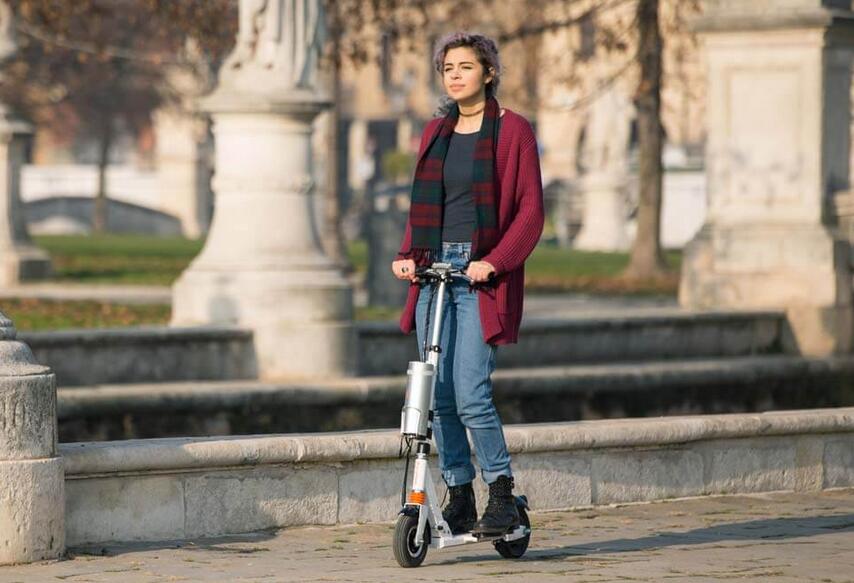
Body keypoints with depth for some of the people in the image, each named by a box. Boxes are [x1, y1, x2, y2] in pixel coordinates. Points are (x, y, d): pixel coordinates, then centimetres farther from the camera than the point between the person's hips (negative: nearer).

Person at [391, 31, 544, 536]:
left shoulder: (512, 130, -2)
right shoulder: (436, 132, 14)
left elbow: (531, 211, -6)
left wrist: (493, 262, -17)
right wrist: (408, 255, 3)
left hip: (480, 273, -6)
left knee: (471, 395, -14)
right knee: (438, 397, 3)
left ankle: (503, 497, -1)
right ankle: (459, 500, 11)